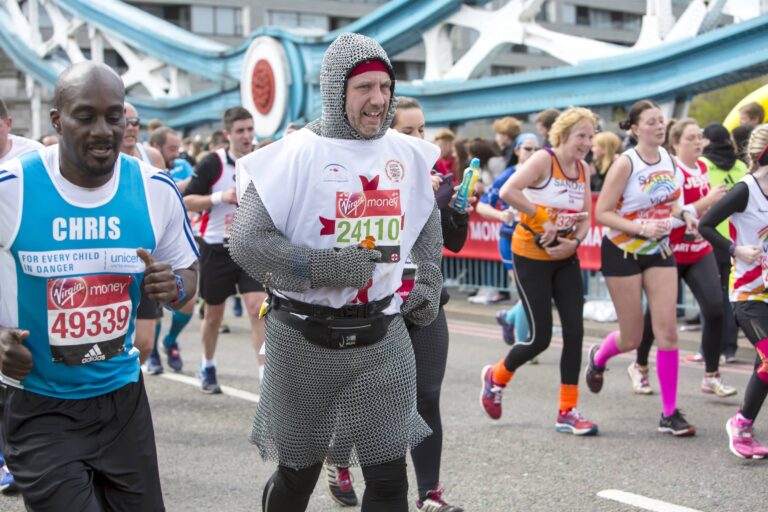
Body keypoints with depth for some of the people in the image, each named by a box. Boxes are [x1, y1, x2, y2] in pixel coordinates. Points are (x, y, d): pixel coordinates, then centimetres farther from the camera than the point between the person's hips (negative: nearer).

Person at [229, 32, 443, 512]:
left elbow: (427, 224, 22)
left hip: (383, 339, 3)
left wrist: (428, 285, 12)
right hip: (305, 341, -3)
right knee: (298, 472, 14)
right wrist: (323, 267, -24)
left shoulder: (409, 155, 3)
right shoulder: (296, 154, -13)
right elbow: (246, 241, -15)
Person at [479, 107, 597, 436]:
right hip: (531, 257, -6)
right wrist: (543, 221, -27)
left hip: (565, 259, 6)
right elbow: (508, 192, -30)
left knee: (575, 331, -2)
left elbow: (585, 217, 8)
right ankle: (496, 376, 26)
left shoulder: (583, 169, 5)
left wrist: (574, 241, -12)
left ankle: (567, 412, 7)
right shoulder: (544, 159, -16)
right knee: (540, 337, -4)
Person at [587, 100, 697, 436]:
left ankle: (670, 414, 3)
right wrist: (641, 228, -27)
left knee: (667, 330, -5)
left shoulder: (667, 158, 2)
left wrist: (684, 214, -3)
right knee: (632, 338, 3)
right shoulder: (626, 164, -17)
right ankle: (598, 357, 40)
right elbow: (602, 213, -17)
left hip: (659, 251, 5)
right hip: (623, 252, -5)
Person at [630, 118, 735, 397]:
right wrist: (708, 200, -29)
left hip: (700, 251, 6)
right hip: (670, 253, -6)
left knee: (715, 308, -8)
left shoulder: (702, 167, 9)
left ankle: (712, 376, 1)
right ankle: (639, 367, 28)